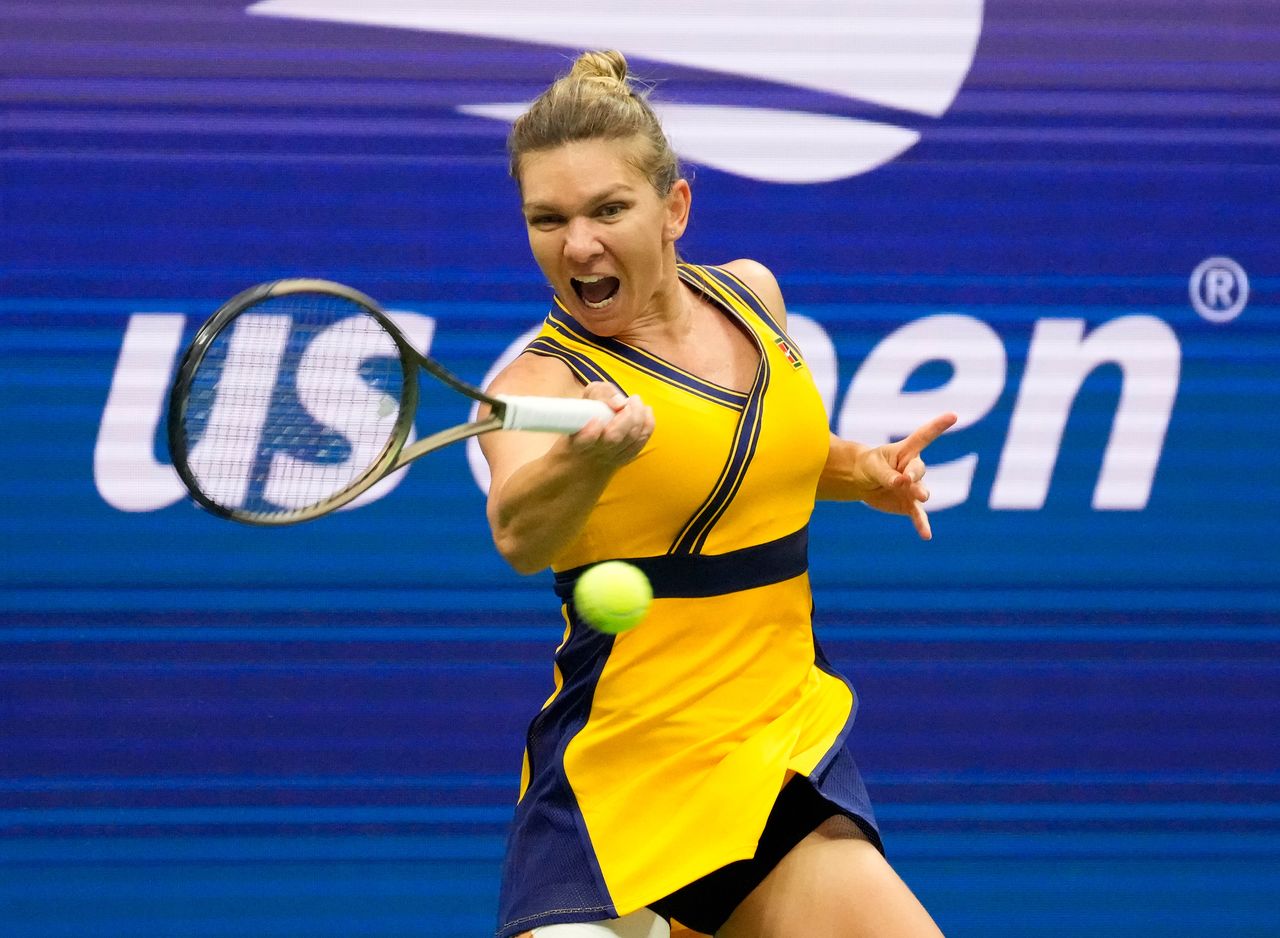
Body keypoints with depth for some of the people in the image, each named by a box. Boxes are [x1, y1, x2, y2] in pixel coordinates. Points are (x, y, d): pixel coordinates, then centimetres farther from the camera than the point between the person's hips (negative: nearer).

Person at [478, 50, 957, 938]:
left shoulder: (751, 296, 7)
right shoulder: (541, 381, -12)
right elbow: (518, 532, -36)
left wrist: (865, 471, 10)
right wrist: (590, 455, -55)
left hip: (782, 759, 5)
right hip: (618, 787, -5)